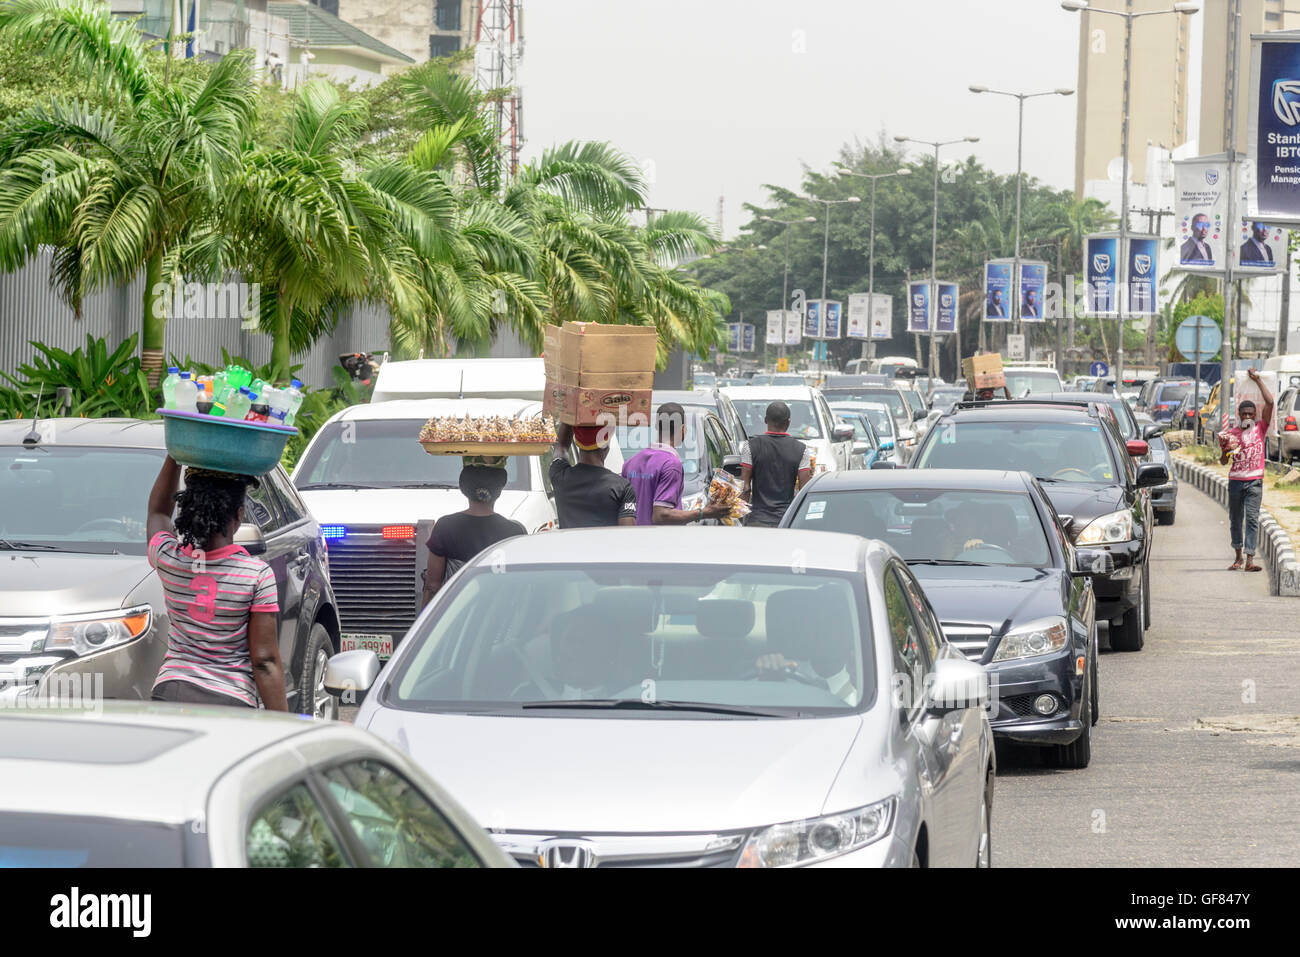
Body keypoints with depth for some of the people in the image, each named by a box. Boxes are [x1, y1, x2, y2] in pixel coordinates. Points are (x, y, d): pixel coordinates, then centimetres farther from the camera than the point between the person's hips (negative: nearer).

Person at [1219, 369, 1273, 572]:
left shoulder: (1260, 428, 5)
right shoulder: (1230, 433, 8)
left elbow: (1270, 403, -4)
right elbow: (1223, 462, 9)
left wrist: (1257, 381, 0)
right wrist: (1225, 450, -13)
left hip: (1254, 481, -2)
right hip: (1235, 480, 2)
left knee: (1252, 519, -11)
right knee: (1235, 520, 8)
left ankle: (1250, 559, -16)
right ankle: (1238, 557, 23)